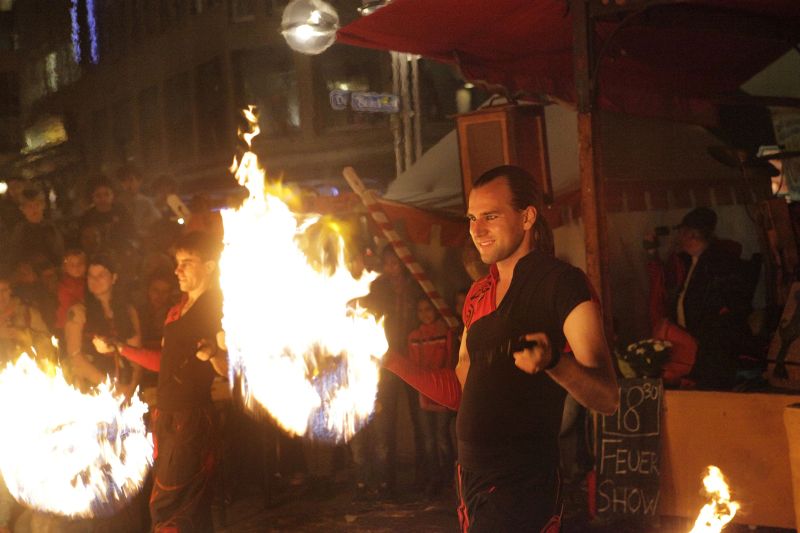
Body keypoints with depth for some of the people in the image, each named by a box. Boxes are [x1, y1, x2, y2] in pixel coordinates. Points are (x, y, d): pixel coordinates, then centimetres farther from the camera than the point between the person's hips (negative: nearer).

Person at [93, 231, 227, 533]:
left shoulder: (216, 309, -9)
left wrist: (214, 354, -35)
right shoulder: (177, 311, 15)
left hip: (192, 418, -8)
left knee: (167, 508, -6)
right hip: (165, 415, 8)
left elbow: (228, 370, -14)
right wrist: (119, 348, 25)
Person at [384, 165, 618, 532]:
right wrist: (392, 361, 7)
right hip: (473, 475, 8)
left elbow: (607, 398, -17)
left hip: (521, 484, -7)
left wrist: (552, 361, -36)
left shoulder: (561, 282, -10)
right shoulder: (479, 294, 14)